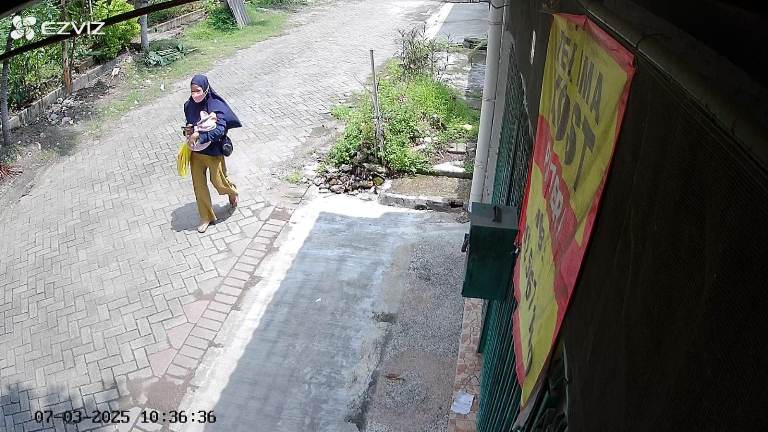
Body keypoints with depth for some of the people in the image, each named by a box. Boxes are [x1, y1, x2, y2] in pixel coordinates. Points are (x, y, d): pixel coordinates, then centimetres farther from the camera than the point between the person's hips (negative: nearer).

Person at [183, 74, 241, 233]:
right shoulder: (189, 106, -4)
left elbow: (220, 129, -28)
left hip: (213, 151, -4)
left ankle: (232, 191, 48)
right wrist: (188, 130, -11)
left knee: (218, 181, 11)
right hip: (195, 152, 4)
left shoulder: (216, 106, -19)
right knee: (199, 185, 8)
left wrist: (199, 135, -35)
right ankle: (206, 217, 24)